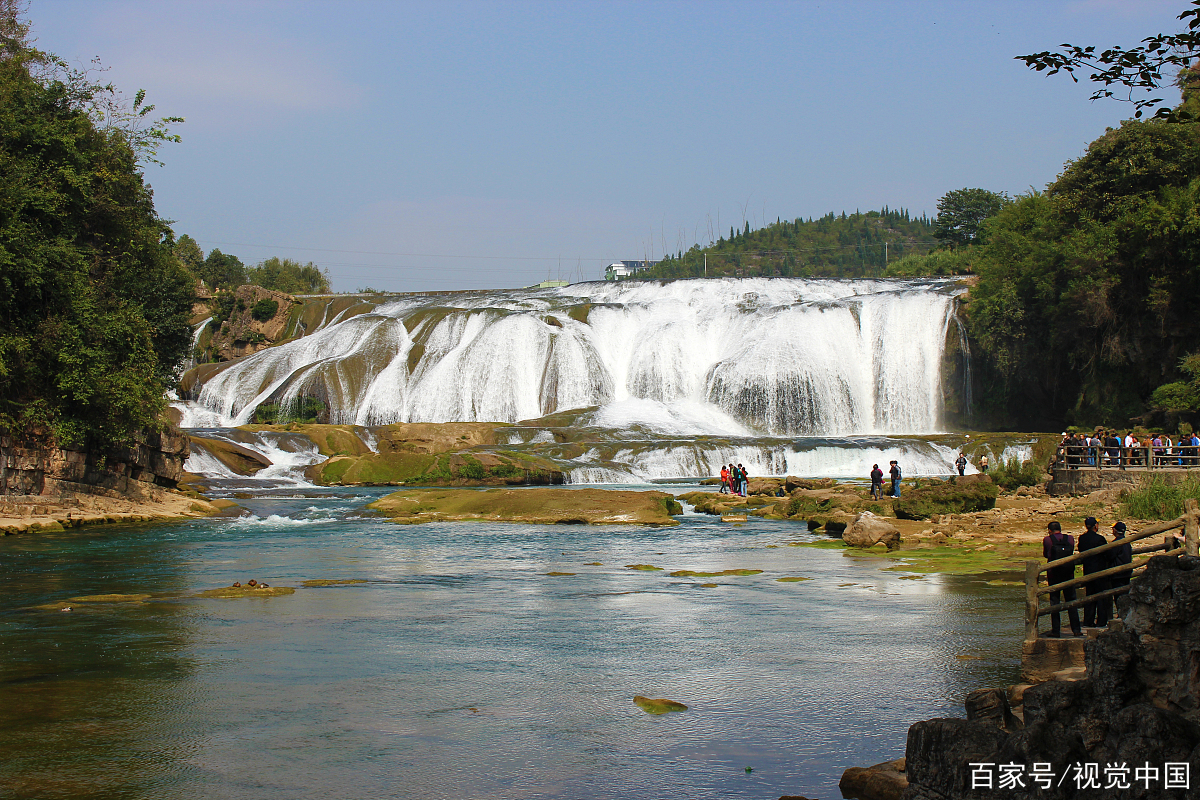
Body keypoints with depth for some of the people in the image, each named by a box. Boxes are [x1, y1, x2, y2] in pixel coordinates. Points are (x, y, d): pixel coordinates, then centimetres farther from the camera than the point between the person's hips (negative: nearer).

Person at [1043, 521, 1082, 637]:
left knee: (1054, 602, 4)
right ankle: (1076, 629, 6)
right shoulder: (1070, 539, 1)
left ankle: (1056, 630, 3)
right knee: (1071, 602, 9)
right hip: (1068, 574, 2)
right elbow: (1071, 553, 13)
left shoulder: (1047, 540, -6)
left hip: (1053, 574, -2)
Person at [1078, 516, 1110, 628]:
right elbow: (1107, 555, -12)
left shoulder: (1082, 538, 1)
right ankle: (1101, 622, 3)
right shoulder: (1099, 538, -17)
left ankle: (1088, 621, 14)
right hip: (1100, 570, -6)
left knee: (1089, 596, 13)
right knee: (1101, 597, 3)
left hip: (1087, 571, 6)